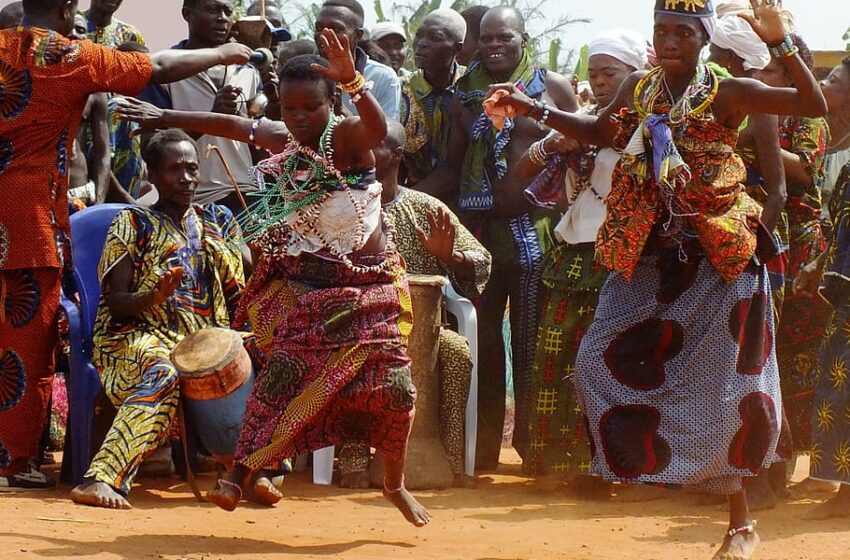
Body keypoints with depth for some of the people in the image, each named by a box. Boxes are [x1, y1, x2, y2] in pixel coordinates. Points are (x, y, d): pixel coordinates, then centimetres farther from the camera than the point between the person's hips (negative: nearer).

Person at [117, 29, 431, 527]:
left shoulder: (345, 137, -15)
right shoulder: (282, 140, 2)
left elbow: (377, 127, -39)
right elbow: (232, 124, 19)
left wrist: (352, 79, -58)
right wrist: (166, 118, 28)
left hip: (369, 290, -3)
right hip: (307, 290, 3)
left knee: (392, 387, -6)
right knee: (282, 377, -12)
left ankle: (396, 484, 15)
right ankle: (240, 476, -10)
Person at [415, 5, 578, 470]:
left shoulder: (554, 88, 4)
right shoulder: (466, 95, 10)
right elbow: (452, 169, 10)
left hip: (536, 228, -2)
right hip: (480, 228, 2)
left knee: (533, 341, 1)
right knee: (481, 338, 4)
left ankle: (534, 443, 8)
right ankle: (482, 445, 11)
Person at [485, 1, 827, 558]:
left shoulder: (728, 93, -7)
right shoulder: (639, 89, 7)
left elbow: (814, 105, -14)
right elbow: (597, 132, 24)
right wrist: (534, 109, 14)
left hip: (717, 260, -5)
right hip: (648, 256, 5)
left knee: (722, 383, -4)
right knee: (603, 362, 0)